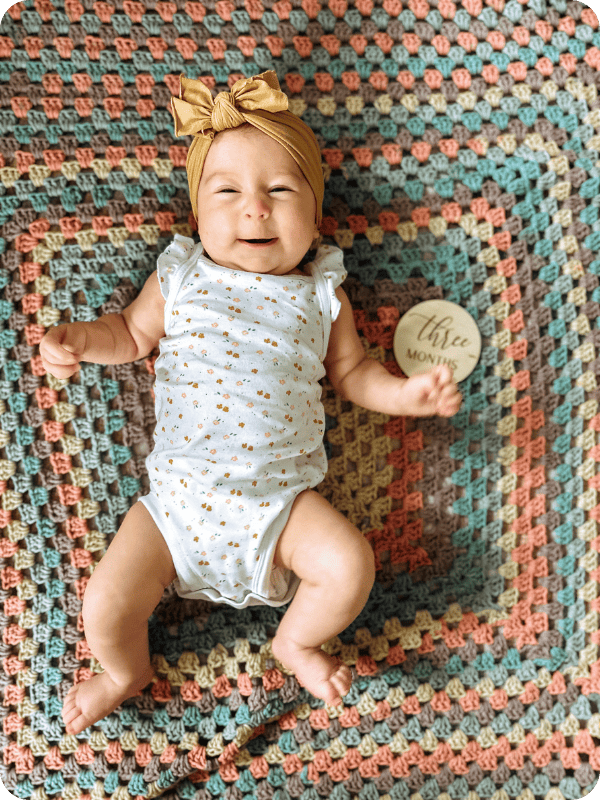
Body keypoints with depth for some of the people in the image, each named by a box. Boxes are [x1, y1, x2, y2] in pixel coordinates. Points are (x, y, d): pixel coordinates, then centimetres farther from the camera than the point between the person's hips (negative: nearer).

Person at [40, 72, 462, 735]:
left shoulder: (320, 295, 4)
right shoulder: (180, 279, 3)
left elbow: (351, 373, 13)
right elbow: (133, 333, 15)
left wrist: (404, 393, -4)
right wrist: (80, 340, -3)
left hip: (280, 498, 0)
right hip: (178, 496, 1)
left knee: (349, 563, -21)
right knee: (103, 607, -9)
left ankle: (296, 642, 15)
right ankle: (127, 671, 30)